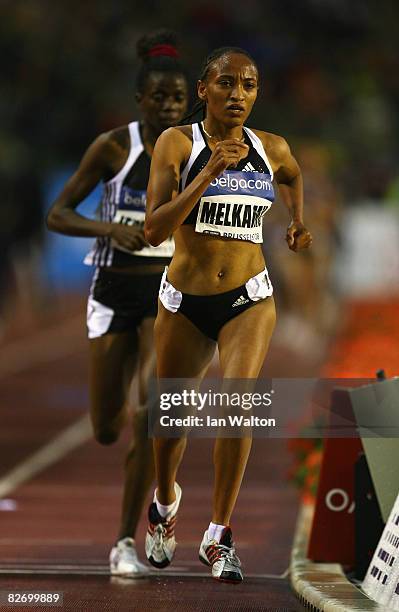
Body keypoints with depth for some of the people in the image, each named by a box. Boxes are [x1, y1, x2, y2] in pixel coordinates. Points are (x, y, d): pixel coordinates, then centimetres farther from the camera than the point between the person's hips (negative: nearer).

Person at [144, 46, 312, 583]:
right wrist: (211, 171, -23)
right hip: (185, 301, 0)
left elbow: (293, 177, 29)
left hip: (249, 300, 0)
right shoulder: (177, 142, -8)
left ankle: (219, 536, -12)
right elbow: (154, 229, -18)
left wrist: (298, 220, 15)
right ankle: (165, 502, 46)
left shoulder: (272, 149, 2)